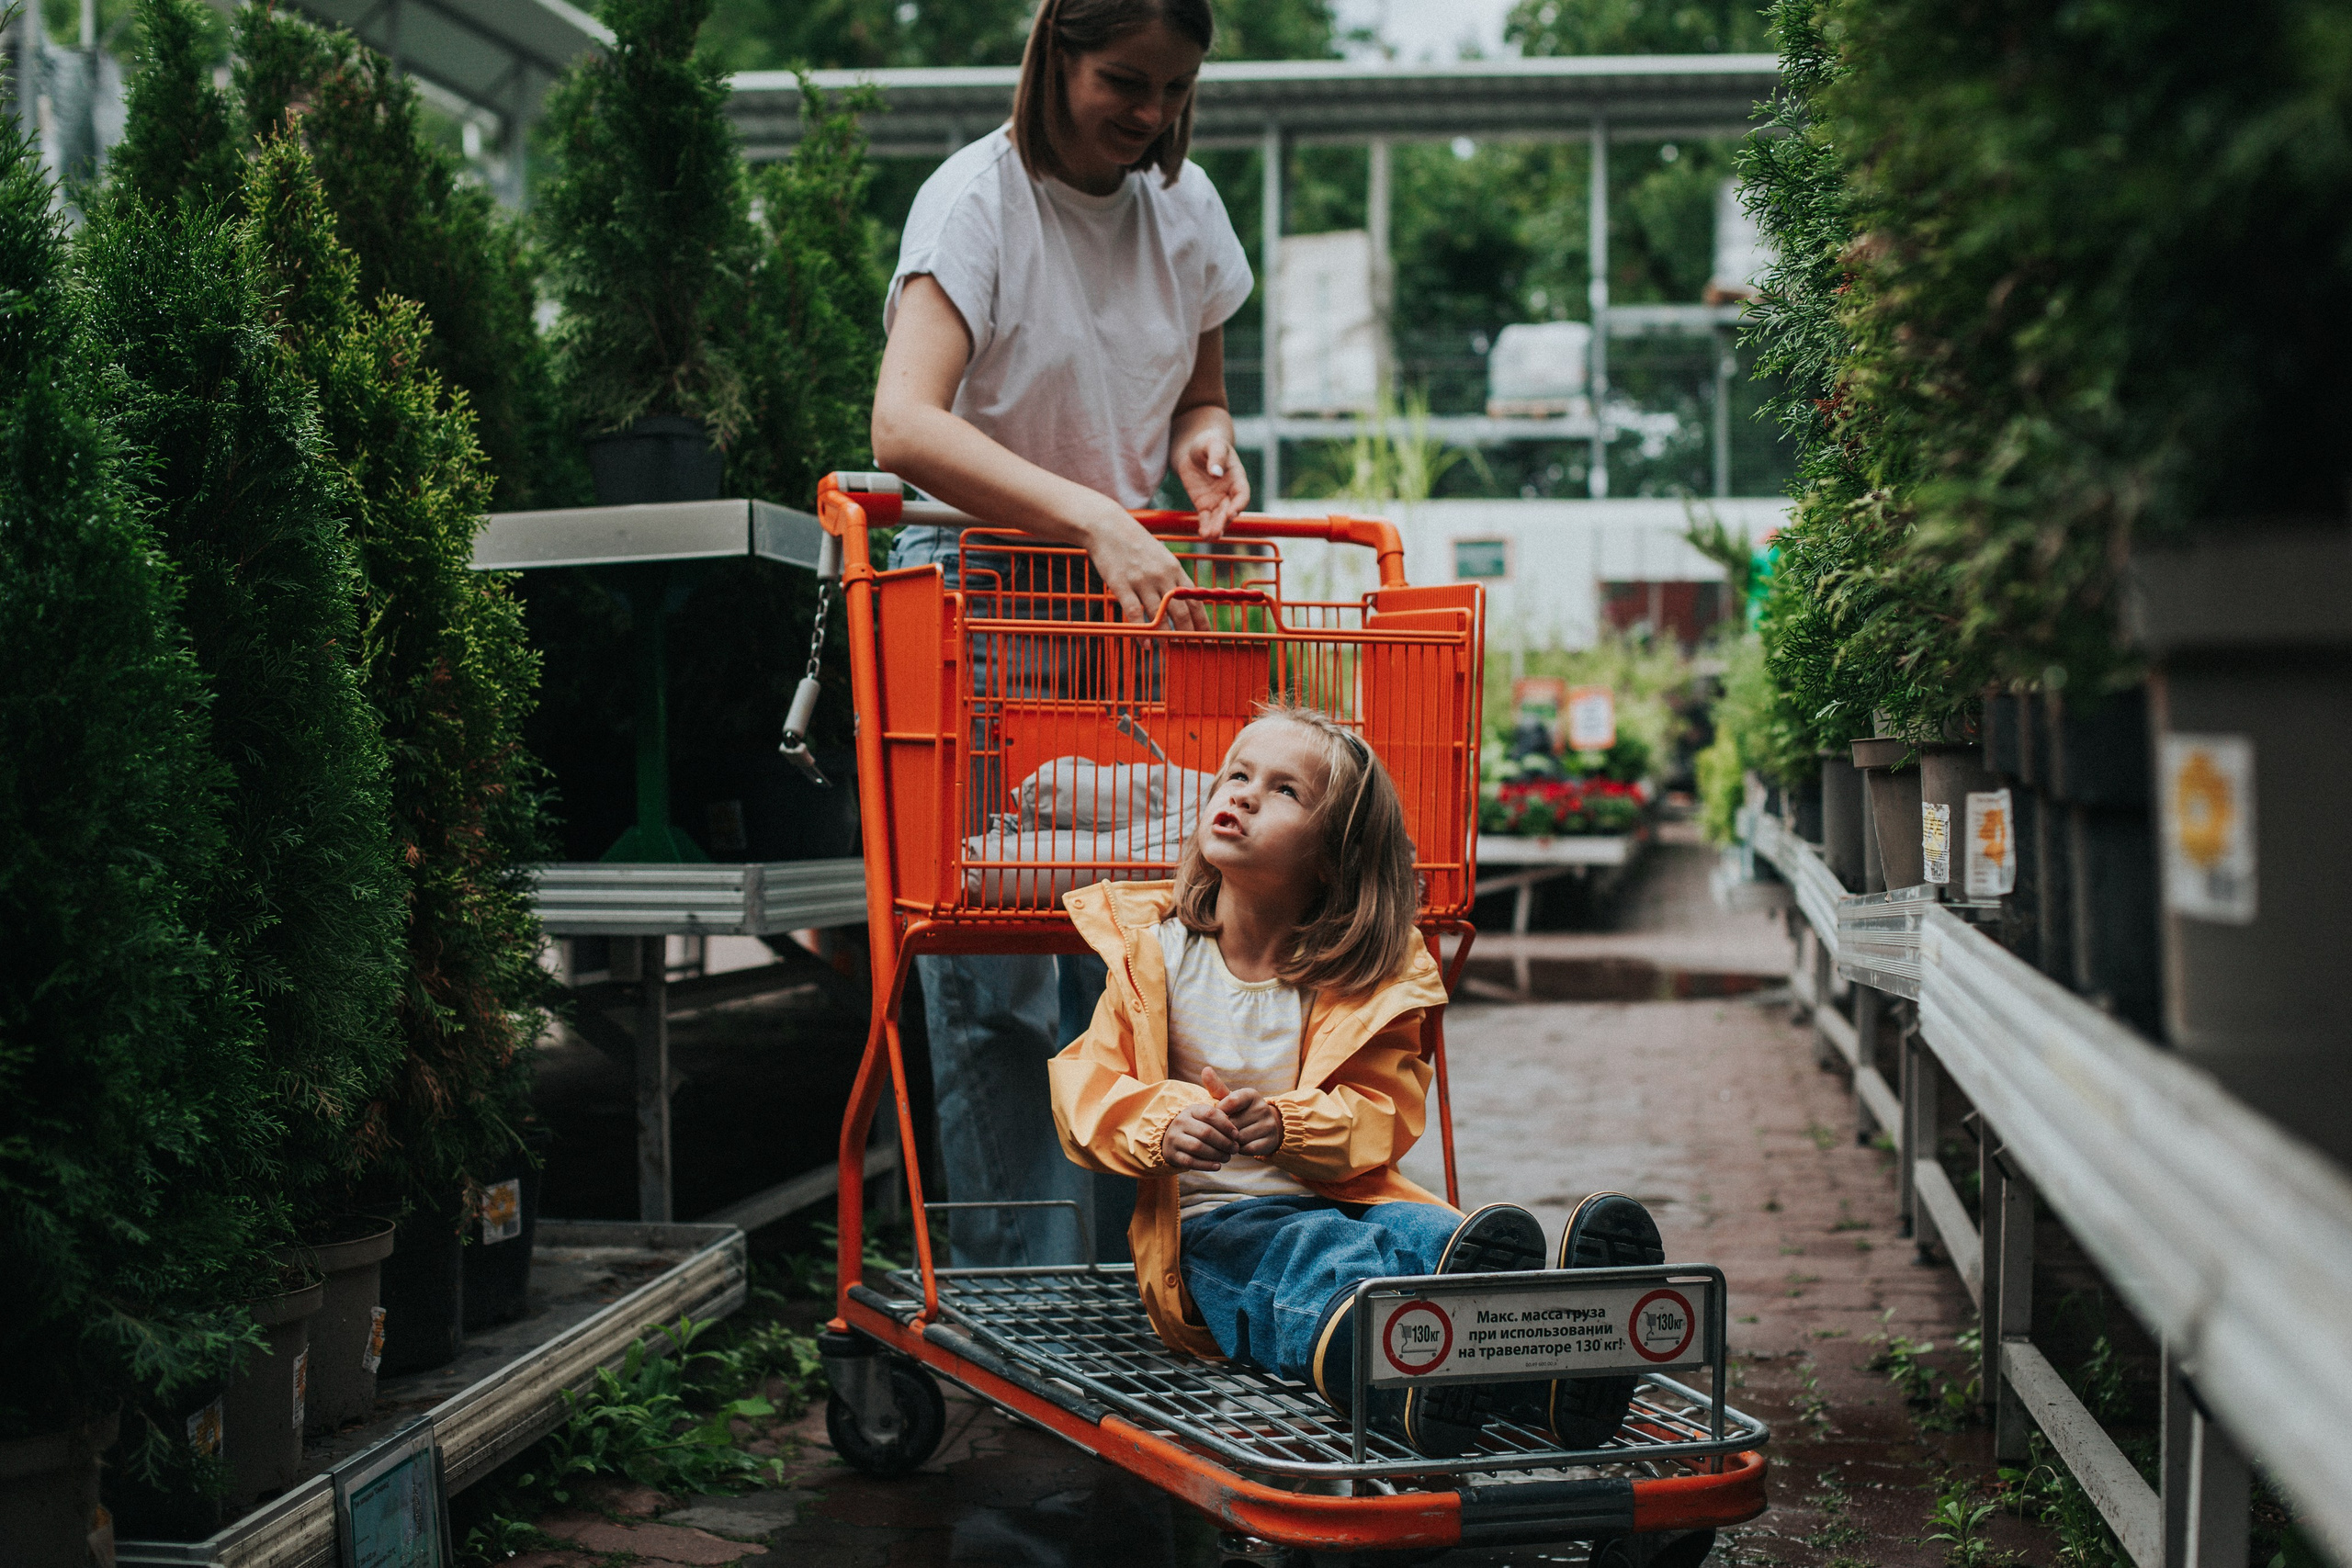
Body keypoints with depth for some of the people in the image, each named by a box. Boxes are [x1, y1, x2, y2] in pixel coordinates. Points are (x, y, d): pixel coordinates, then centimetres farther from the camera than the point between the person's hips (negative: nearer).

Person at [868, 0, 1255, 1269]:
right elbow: (905, 425, -28)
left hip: (1126, 596, 5)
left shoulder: (1185, 208, 7)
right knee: (994, 979, -6)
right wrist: (1095, 519, -38)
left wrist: (1203, 441, -3)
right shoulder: (977, 200, -13)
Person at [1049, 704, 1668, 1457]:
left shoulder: (1361, 975, 8)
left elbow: (1384, 1110, 0)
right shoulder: (1157, 950, 7)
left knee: (1426, 1232, -31)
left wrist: (1287, 1126, -22)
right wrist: (1163, 1125, -23)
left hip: (1341, 1198, 3)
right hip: (1213, 1222, -2)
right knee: (1316, 1259, -37)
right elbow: (1086, 1090, 1)